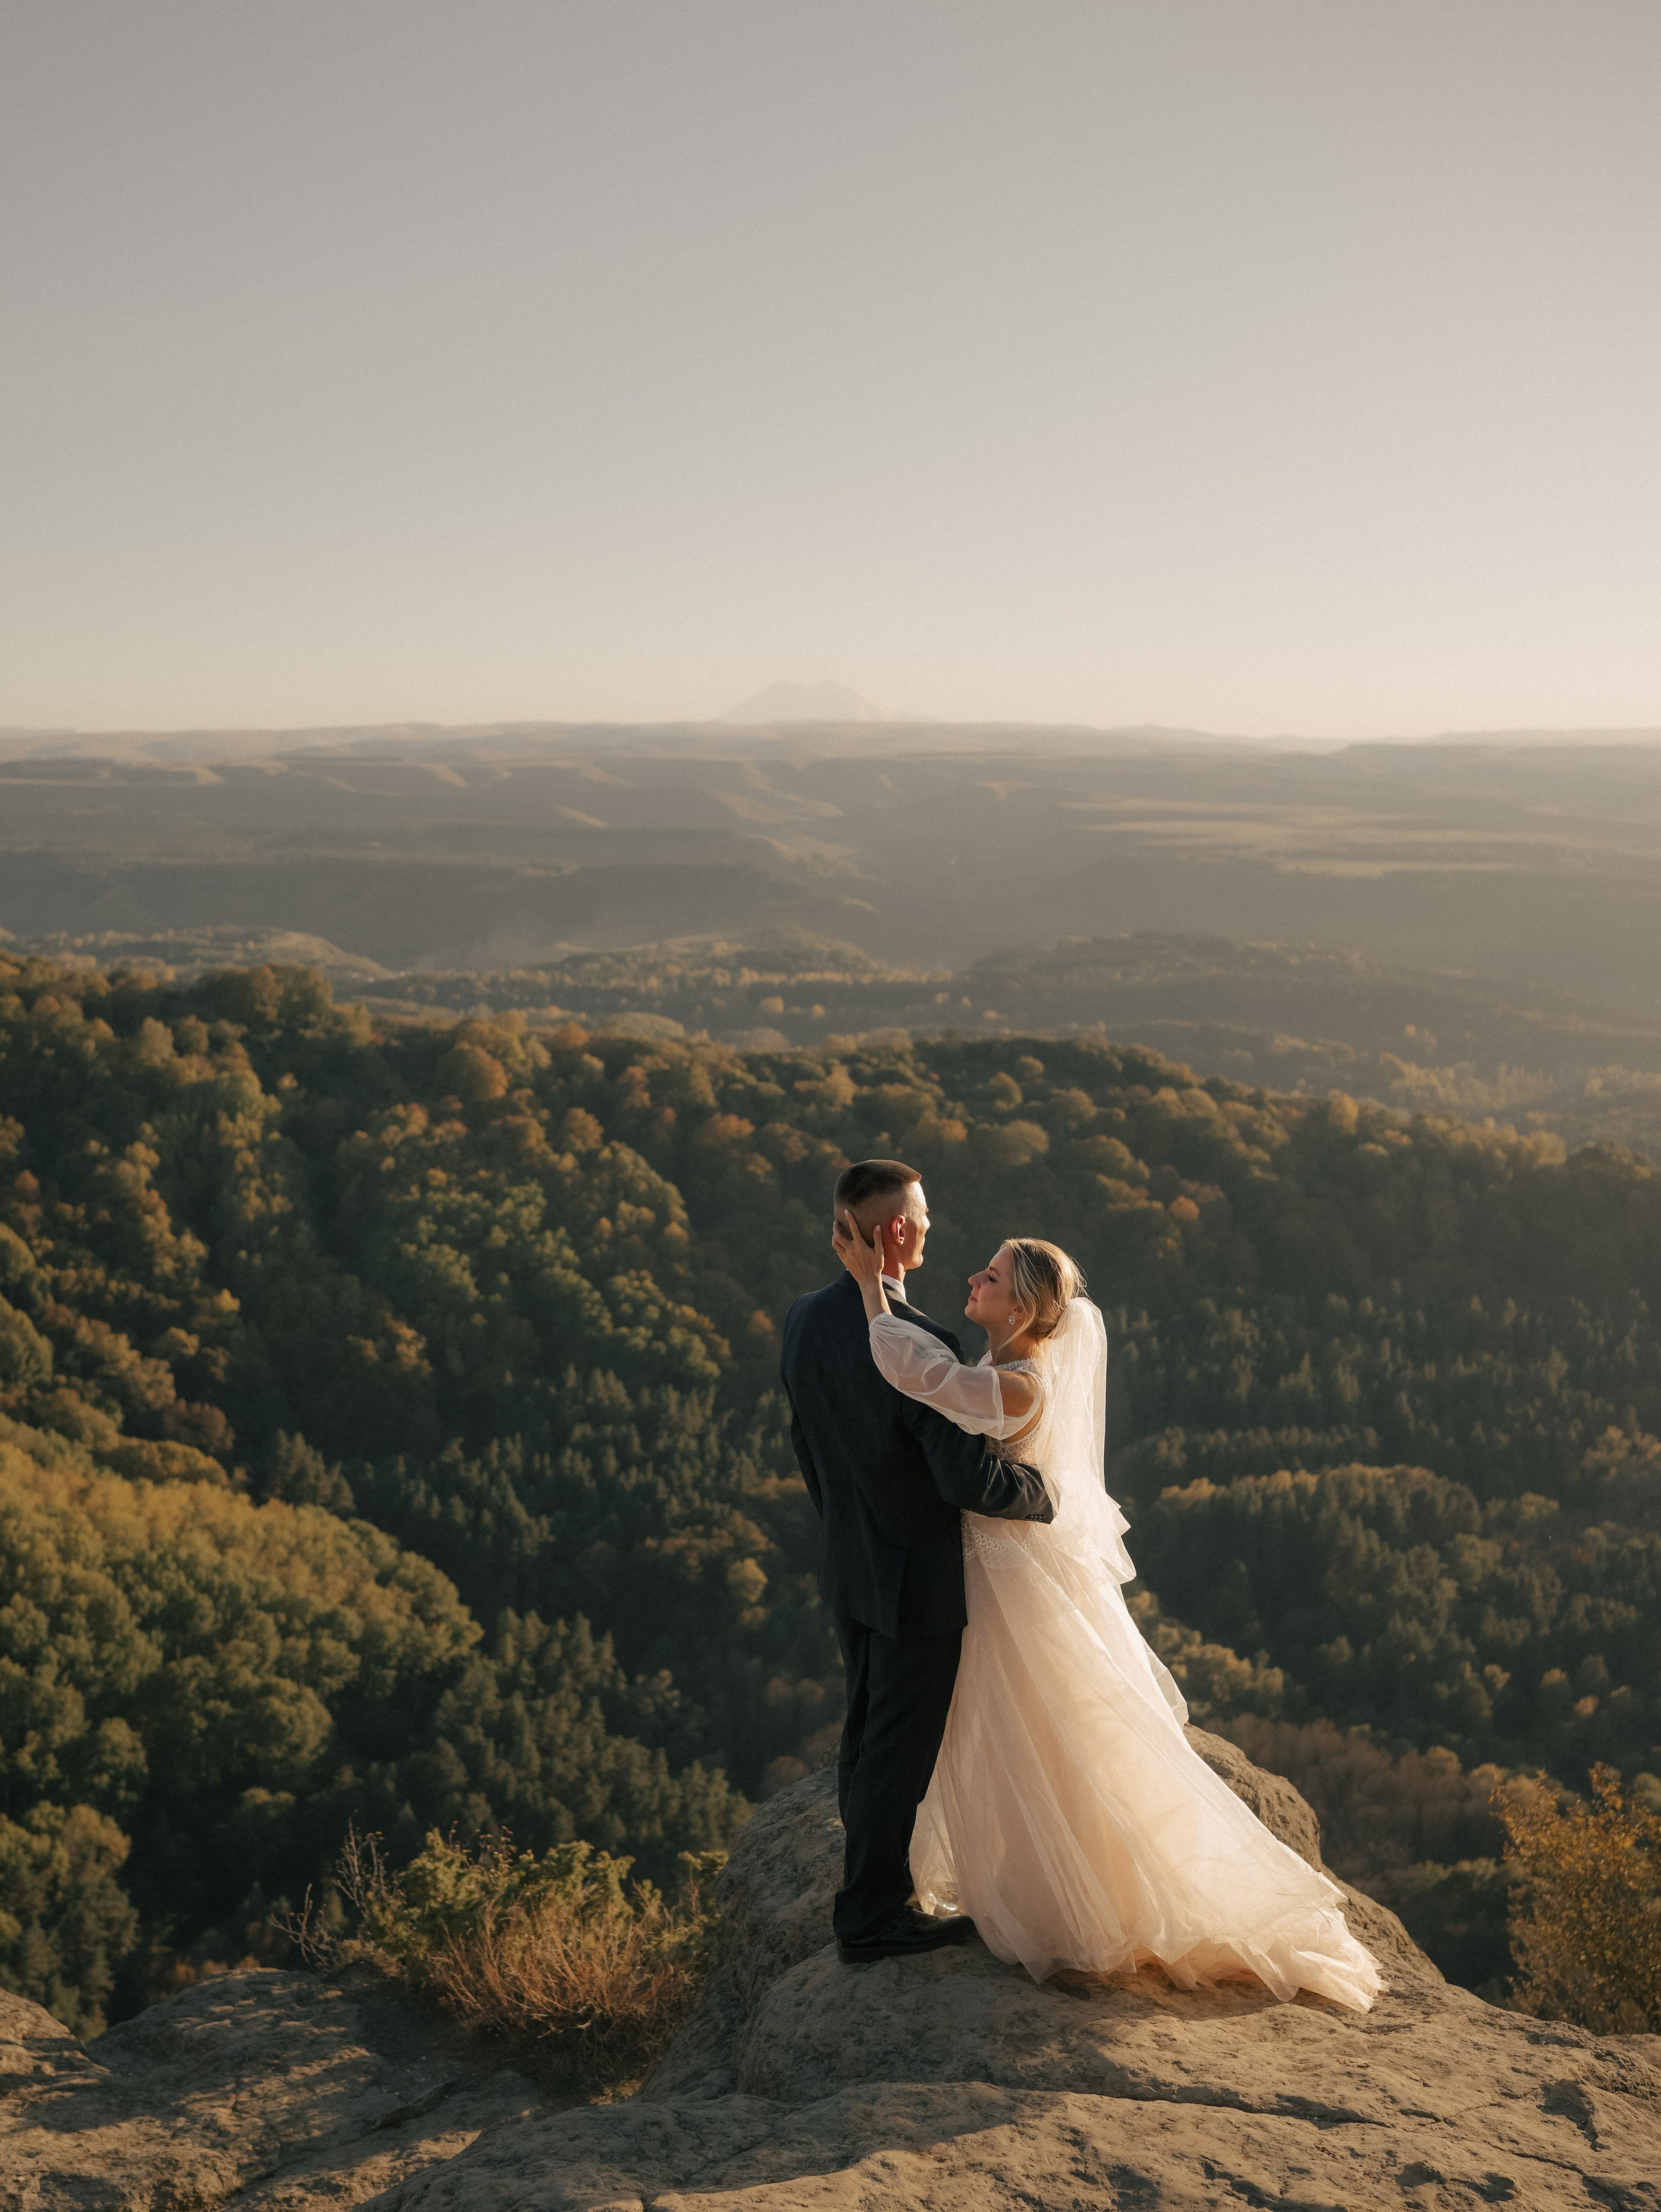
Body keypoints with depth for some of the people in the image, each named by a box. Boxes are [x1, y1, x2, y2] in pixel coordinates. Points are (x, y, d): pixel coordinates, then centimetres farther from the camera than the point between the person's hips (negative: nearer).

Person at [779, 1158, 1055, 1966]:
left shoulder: (804, 1321, -4)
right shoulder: (919, 1348, -30)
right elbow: (972, 1481, -31)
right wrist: (1046, 1490, -12)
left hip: (848, 1566, 8)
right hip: (918, 1580, -8)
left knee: (868, 1739, 21)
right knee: (898, 1754, 8)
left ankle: (874, 1890, 36)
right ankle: (872, 1919, 21)